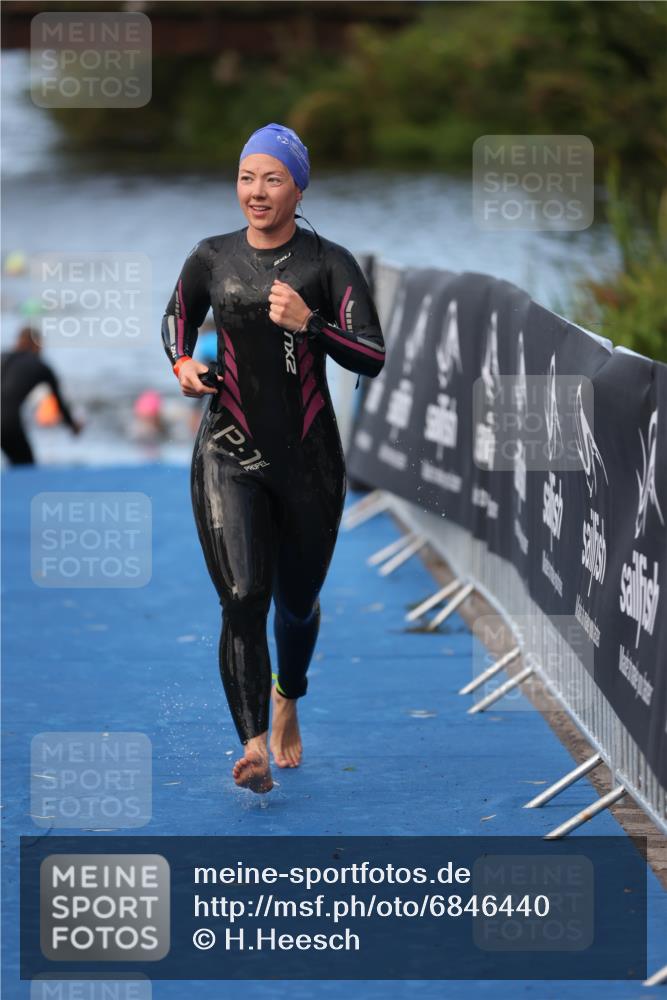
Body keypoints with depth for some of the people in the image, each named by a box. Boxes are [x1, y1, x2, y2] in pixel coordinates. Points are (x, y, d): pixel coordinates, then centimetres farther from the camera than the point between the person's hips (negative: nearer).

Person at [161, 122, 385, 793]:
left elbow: (373, 359, -8)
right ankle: (253, 746, -24)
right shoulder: (212, 258, 2)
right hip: (230, 455, 0)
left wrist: (309, 323, -22)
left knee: (297, 603, 15)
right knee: (243, 597, -18)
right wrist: (182, 365, 0)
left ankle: (288, 702, 45)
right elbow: (176, 317, 21)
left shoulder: (328, 263, -3)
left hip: (309, 459, 0)